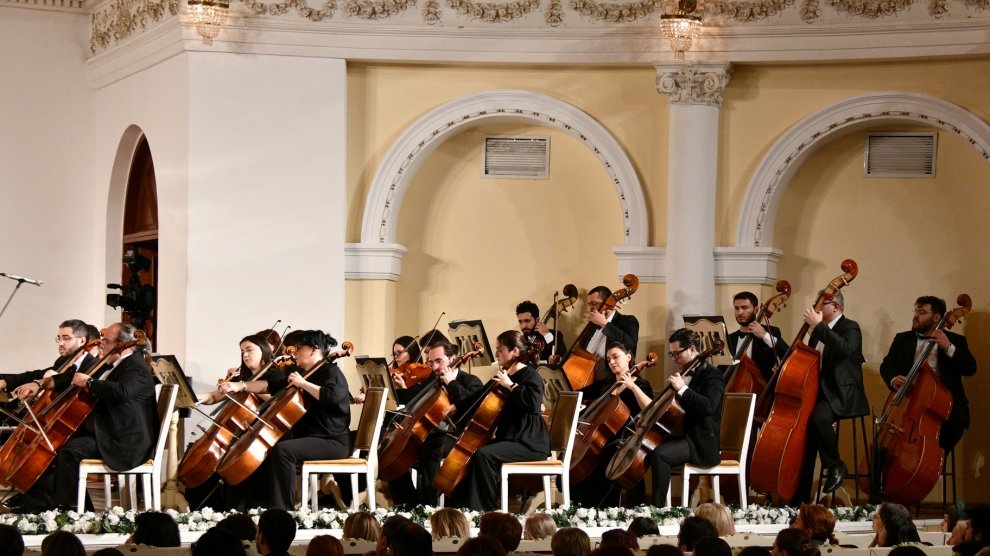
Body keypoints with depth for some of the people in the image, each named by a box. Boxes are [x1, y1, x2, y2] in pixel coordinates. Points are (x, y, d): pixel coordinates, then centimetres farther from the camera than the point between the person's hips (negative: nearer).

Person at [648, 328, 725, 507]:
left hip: (701, 443, -9)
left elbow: (709, 407, -28)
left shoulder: (712, 375, -9)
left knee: (659, 453, -32)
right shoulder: (685, 374, 17)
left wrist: (682, 389, -27)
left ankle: (658, 507, -29)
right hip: (682, 435, 9)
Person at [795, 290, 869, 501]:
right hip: (820, 392, 7)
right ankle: (801, 494, -12)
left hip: (842, 395, -7)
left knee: (818, 417, -36)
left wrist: (819, 326, -27)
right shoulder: (819, 333, 19)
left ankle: (835, 466, -14)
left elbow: (846, 349, -27)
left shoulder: (850, 328, -5)